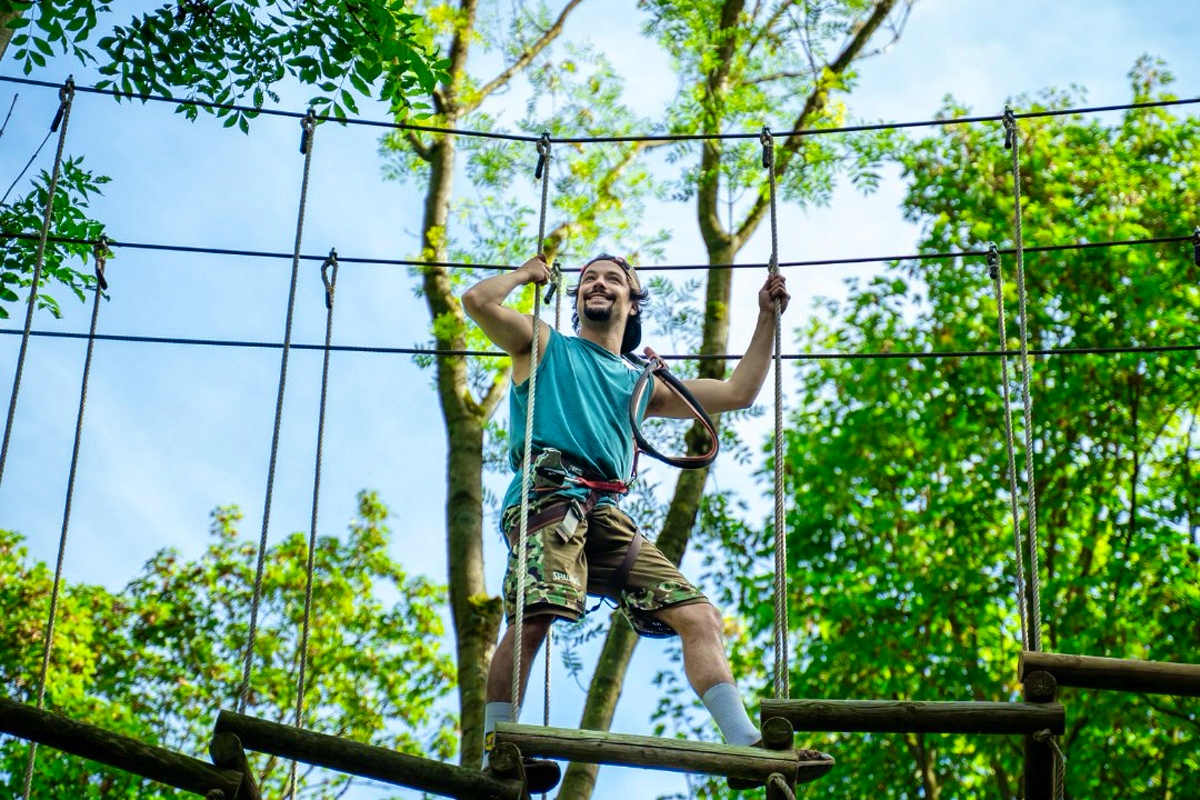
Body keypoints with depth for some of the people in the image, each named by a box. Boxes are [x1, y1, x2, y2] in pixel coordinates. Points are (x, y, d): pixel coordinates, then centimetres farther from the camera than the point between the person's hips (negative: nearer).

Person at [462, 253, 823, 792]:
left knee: (700, 618, -6)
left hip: (606, 516, 5)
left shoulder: (641, 386, 32)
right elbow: (477, 300, 6)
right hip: (549, 492, -5)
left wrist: (767, 318, 29)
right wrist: (528, 272, 24)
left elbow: (737, 393, 29)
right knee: (533, 617, -29)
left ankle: (748, 746, -10)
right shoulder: (546, 348, 22)